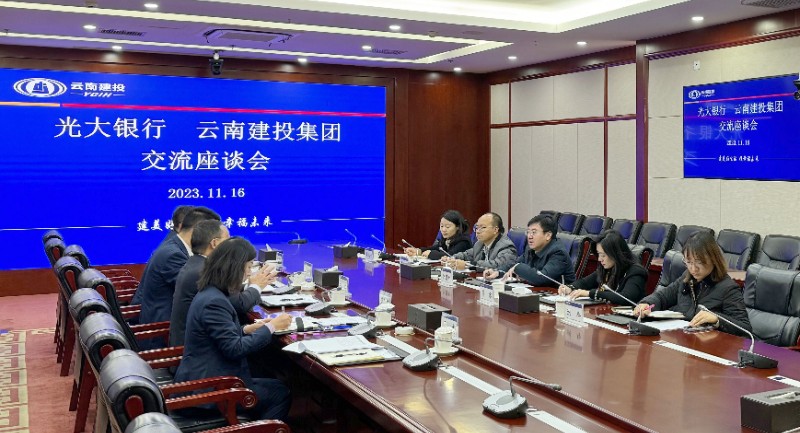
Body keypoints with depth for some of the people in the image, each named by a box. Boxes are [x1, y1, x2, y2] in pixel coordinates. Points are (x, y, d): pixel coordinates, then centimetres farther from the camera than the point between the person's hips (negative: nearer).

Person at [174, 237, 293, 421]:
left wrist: (247, 329, 5)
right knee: (281, 394, 1)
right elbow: (235, 349, -24)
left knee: (276, 387, 14)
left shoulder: (209, 293, 7)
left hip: (203, 379, 10)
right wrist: (270, 327, -15)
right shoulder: (214, 302, -24)